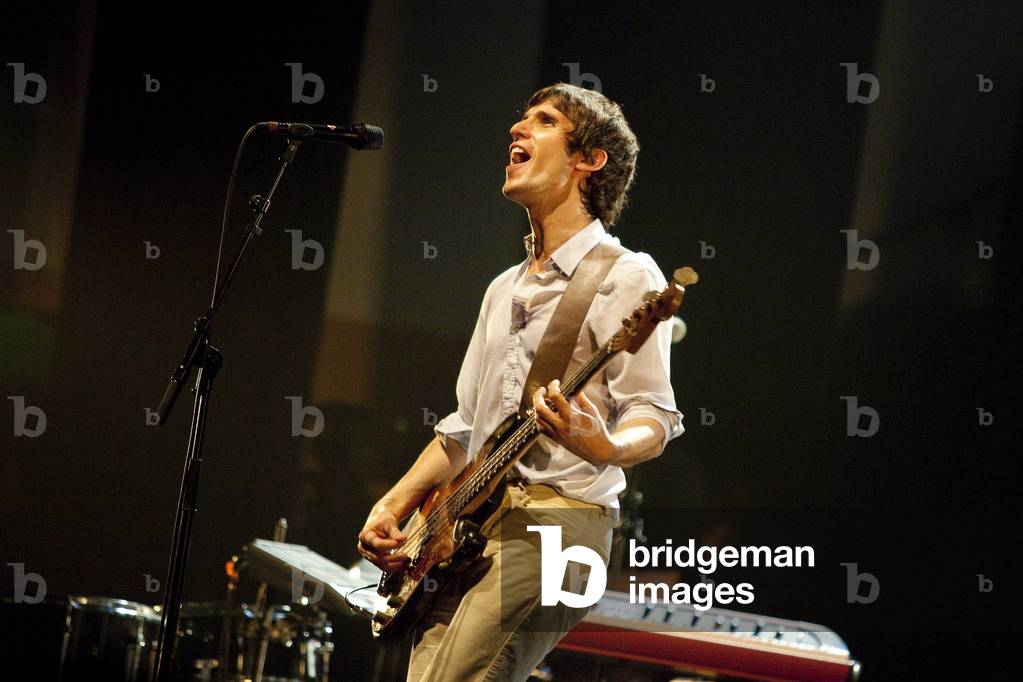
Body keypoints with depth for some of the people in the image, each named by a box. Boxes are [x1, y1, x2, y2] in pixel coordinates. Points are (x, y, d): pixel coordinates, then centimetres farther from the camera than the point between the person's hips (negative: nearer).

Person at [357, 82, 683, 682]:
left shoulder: (623, 276, -2)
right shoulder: (506, 289, 24)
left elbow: (654, 415, -10)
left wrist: (604, 448, -32)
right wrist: (394, 506, 15)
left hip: (556, 520, -8)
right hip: (467, 523, 8)